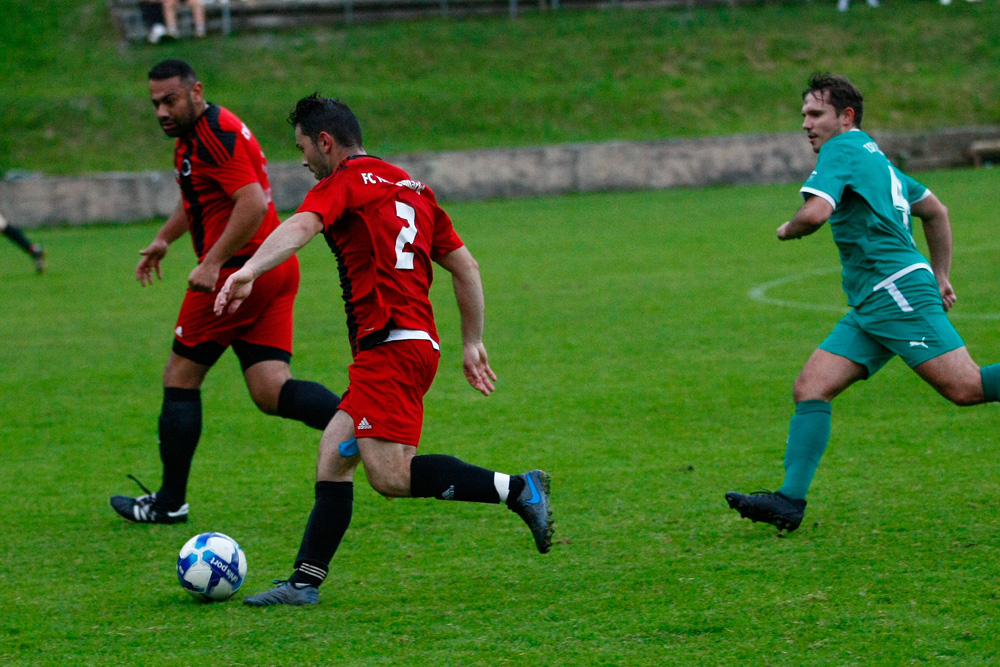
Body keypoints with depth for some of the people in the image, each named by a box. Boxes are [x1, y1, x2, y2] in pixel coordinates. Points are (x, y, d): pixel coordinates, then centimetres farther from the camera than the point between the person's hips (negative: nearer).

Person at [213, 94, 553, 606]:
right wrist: (472, 342, 27)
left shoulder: (344, 183, -1)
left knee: (391, 477, -16)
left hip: (390, 346, -10)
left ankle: (517, 489, -17)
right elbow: (465, 266, 24)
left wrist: (249, 271, -36)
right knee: (332, 459, 11)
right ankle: (305, 581, 9)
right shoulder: (412, 188, 24)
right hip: (418, 341, 10)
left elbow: (300, 227, -22)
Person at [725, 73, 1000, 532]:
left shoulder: (841, 150, -5)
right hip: (870, 307, 10)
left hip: (899, 292, -10)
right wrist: (941, 275, 31)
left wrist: (787, 230, -1)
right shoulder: (874, 158, 24)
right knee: (810, 388, 0)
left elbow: (816, 212, -23)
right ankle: (790, 501, -7)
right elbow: (935, 212, 31)